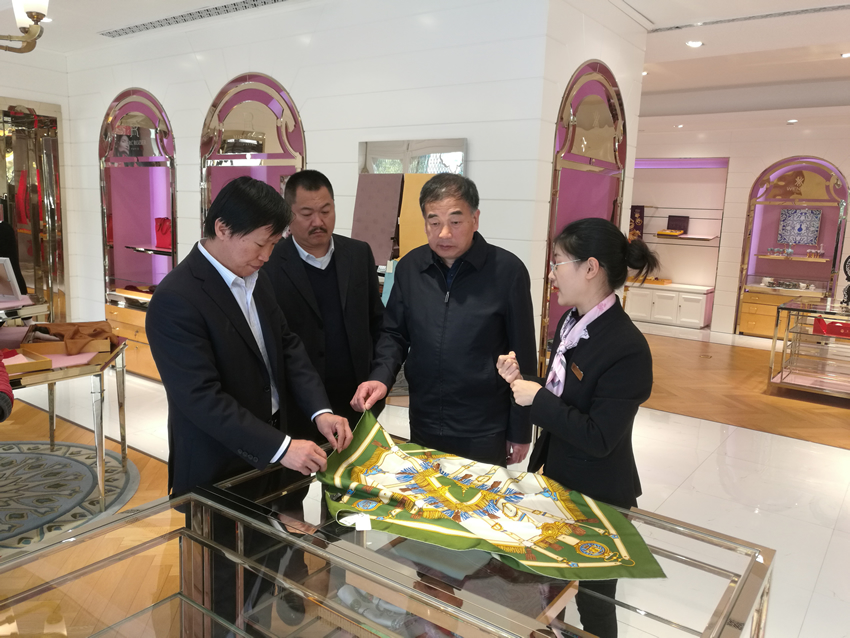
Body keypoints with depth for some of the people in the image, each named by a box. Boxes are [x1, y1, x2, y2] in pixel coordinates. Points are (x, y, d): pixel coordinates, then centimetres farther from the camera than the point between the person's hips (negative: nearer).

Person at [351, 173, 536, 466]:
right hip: (423, 427, 4)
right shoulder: (409, 267, -1)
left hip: (484, 433, -3)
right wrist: (381, 376, -12)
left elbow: (522, 356, -6)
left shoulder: (507, 271, -12)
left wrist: (520, 430, -2)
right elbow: (395, 334, 8)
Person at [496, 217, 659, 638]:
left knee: (593, 601, 17)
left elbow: (599, 438, -26)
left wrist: (537, 399, -23)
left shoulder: (627, 348, -27)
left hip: (597, 499, -8)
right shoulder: (570, 323, 0)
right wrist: (521, 381, -9)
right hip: (556, 479, 8)